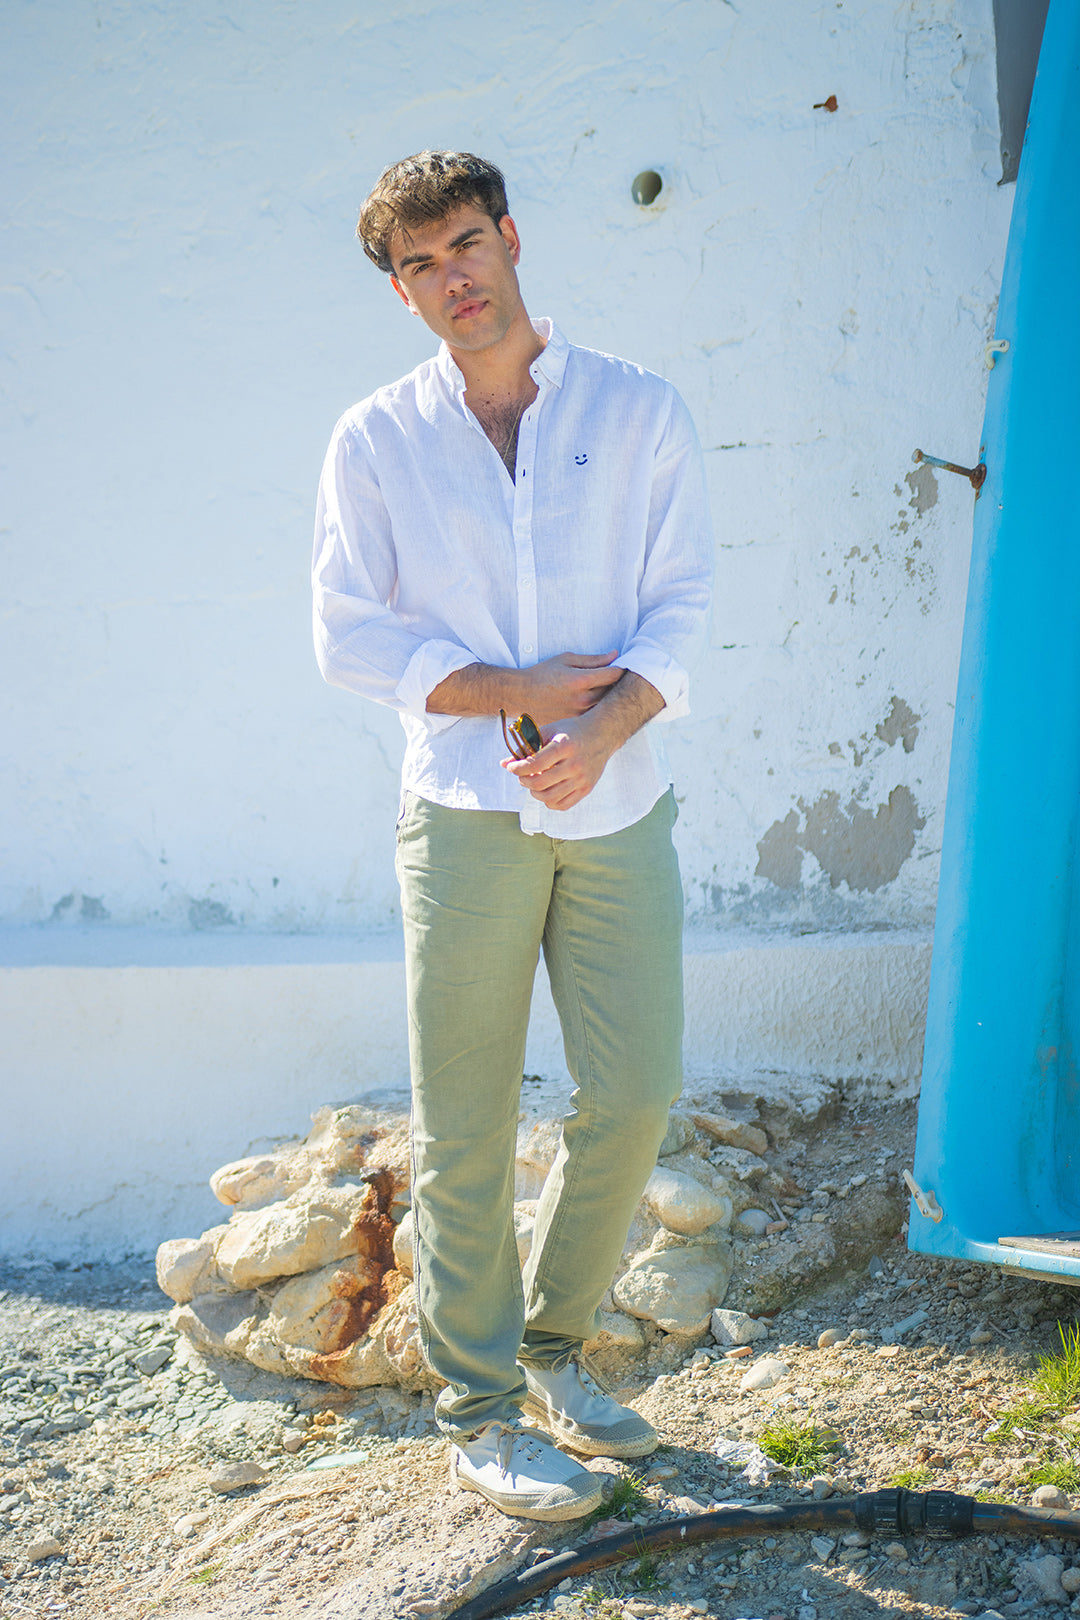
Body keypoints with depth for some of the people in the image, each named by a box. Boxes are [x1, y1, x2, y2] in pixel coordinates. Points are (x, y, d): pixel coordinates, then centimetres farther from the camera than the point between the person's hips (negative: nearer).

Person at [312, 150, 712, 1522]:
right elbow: (350, 636, 0)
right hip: (466, 809, -1)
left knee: (633, 1095, 1)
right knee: (464, 1126, 1)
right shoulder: (375, 441, 5)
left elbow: (681, 608, 1)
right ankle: (478, 1414, 16)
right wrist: (518, 691, -10)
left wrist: (606, 723, -16)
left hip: (617, 804, 2)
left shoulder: (638, 412, 6)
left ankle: (552, 1342, 26)